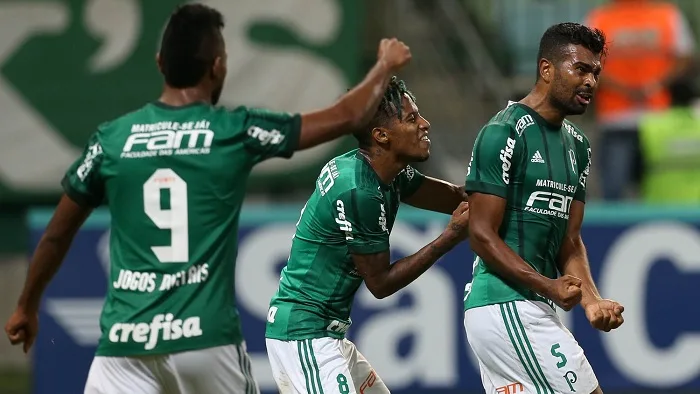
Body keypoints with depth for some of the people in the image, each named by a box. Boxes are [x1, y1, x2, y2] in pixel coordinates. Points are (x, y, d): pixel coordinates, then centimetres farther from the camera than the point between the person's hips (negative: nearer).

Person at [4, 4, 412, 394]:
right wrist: (386, 66, 30)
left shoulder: (111, 139, 5)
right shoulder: (236, 131, 0)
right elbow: (346, 117, 10)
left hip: (126, 339, 1)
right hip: (206, 338, 0)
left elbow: (57, 236, 14)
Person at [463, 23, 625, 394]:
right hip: (507, 307, -9)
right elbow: (482, 236, -14)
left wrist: (592, 301, -2)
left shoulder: (576, 145, 15)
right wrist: (548, 287, -21)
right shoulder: (505, 134, -11)